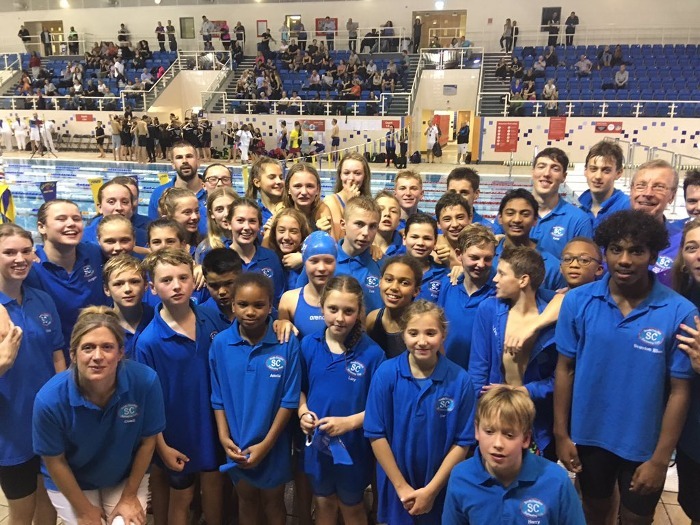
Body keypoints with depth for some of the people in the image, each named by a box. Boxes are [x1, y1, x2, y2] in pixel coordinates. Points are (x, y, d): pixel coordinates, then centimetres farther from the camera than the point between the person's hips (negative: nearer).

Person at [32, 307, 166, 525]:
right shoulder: (50, 399, -30)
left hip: (127, 475, 1)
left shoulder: (145, 381, -30)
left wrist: (129, 495, -5)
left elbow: (148, 440, -13)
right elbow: (54, 461, -14)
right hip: (71, 482, 0)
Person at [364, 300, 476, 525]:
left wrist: (431, 489, -9)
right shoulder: (386, 373, -14)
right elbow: (376, 434, -10)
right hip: (396, 484, 0)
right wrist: (402, 486, -10)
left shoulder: (460, 380, -14)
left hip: (442, 487, 0)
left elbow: (462, 442, -9)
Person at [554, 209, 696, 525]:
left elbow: (679, 390, -12)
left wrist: (660, 458, -10)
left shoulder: (680, 313, -17)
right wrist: (561, 433, -2)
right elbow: (565, 368, -4)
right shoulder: (578, 301, -11)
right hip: (588, 434, 2)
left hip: (643, 443, -1)